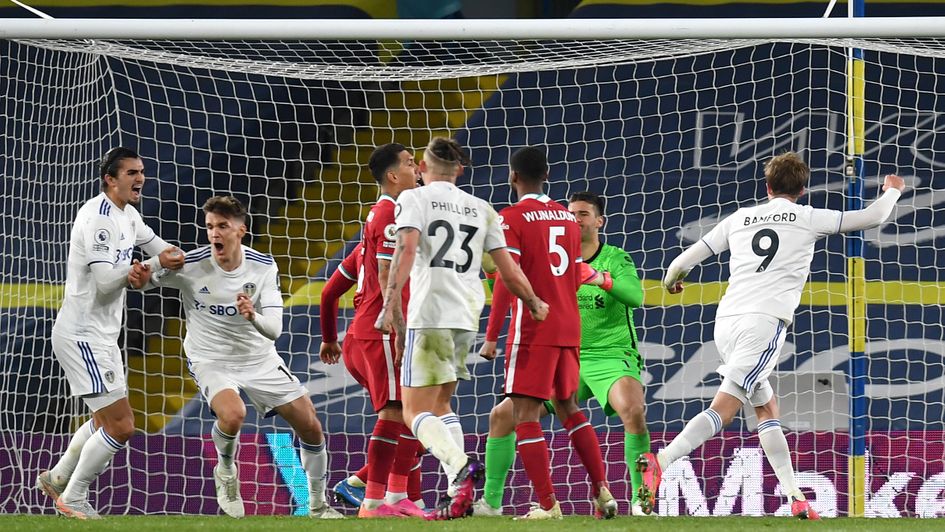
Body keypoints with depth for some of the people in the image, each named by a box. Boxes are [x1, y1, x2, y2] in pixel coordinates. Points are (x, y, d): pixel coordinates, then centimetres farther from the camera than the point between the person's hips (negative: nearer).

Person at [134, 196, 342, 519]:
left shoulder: (263, 267, -12)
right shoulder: (189, 265, -18)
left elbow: (274, 330, -16)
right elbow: (145, 278, -7)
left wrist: (253, 316, -39)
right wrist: (140, 276, -32)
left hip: (260, 359, 3)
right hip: (211, 360, -3)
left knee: (311, 427, 1)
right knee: (233, 414, -34)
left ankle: (318, 505, 23)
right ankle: (226, 472, -1)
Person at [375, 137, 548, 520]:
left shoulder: (414, 198, 4)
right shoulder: (481, 209, 18)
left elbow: (406, 249, -14)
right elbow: (509, 272, 15)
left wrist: (390, 303, -21)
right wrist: (535, 305, 31)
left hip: (430, 312, -5)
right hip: (470, 315, 5)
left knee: (416, 412, -4)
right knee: (439, 406, 20)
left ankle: (462, 466, -32)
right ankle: (460, 493, 5)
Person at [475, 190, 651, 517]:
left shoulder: (616, 259, -5)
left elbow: (635, 296, -25)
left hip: (611, 356, -5)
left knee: (632, 410, -35)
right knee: (502, 415, -2)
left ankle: (641, 501, -25)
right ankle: (491, 502, 10)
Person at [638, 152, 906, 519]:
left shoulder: (740, 218, 19)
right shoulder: (807, 218, 9)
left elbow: (687, 258, 21)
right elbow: (873, 218, 13)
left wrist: (671, 280, 43)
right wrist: (892, 191, 34)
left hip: (726, 322, 5)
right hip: (765, 321, -5)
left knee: (767, 407, 17)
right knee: (723, 409, -15)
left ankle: (795, 498, 12)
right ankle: (660, 462, -34)